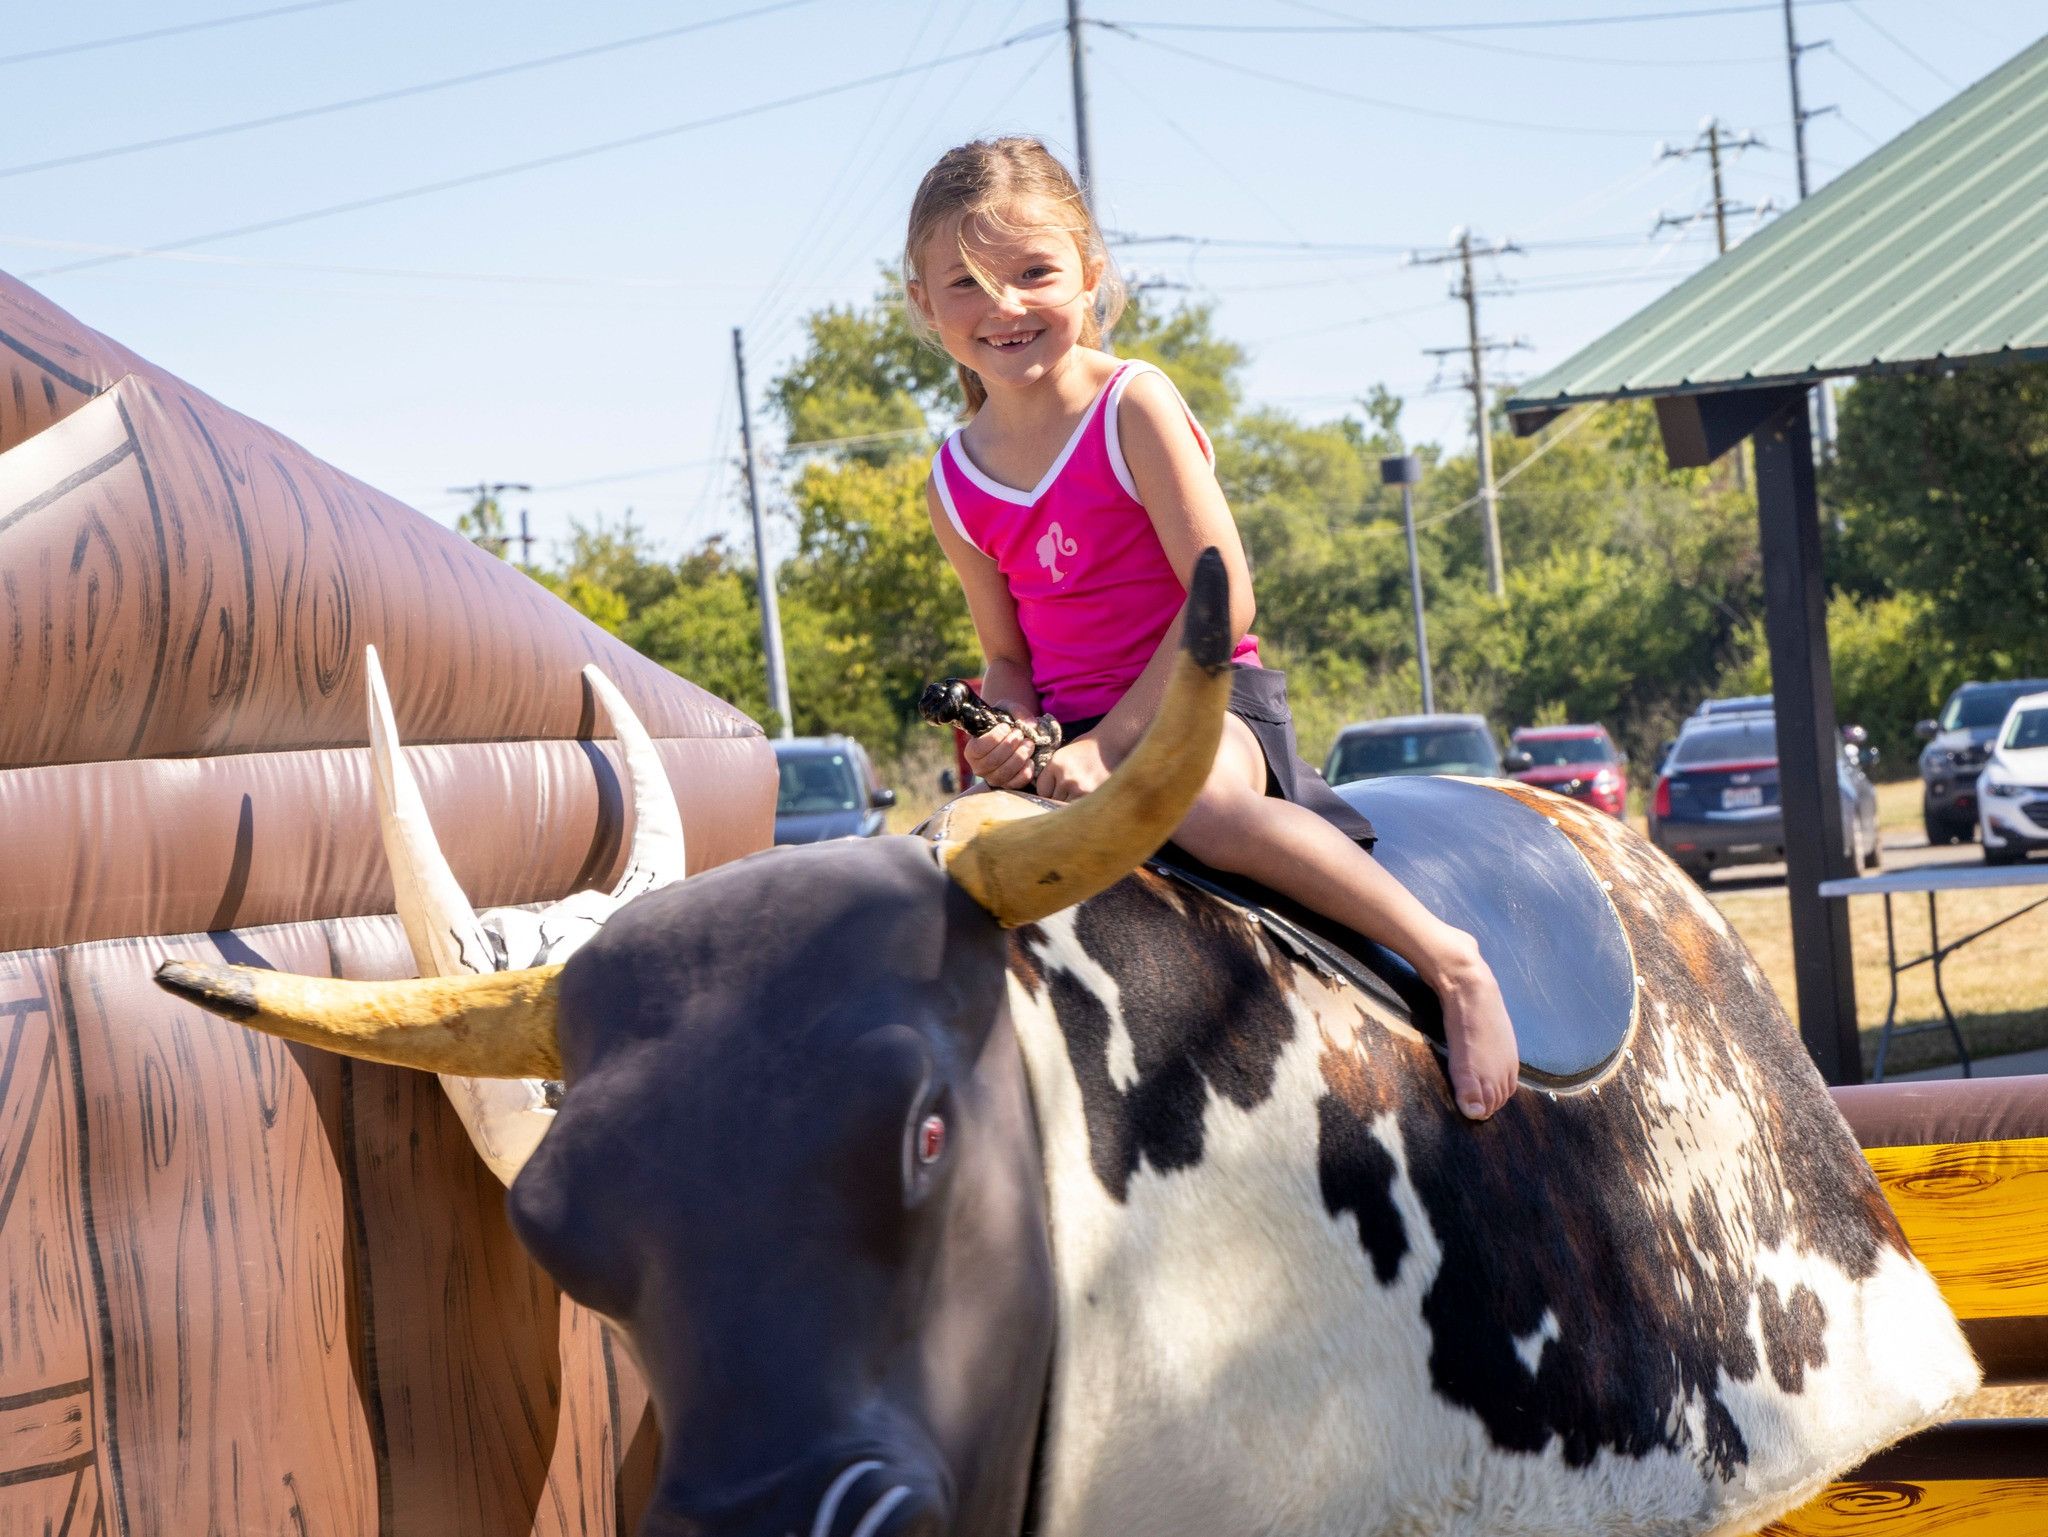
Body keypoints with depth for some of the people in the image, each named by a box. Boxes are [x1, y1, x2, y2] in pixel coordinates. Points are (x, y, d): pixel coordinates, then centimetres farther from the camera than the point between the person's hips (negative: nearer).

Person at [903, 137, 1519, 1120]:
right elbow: (1009, 654, 12)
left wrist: (1108, 743, -21)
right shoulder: (956, 484, 5)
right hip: (1069, 732, 6)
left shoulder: (1133, 408, -10)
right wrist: (1012, 736, -13)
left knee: (1201, 806, -37)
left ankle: (1449, 962, -27)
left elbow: (1222, 598, -16)